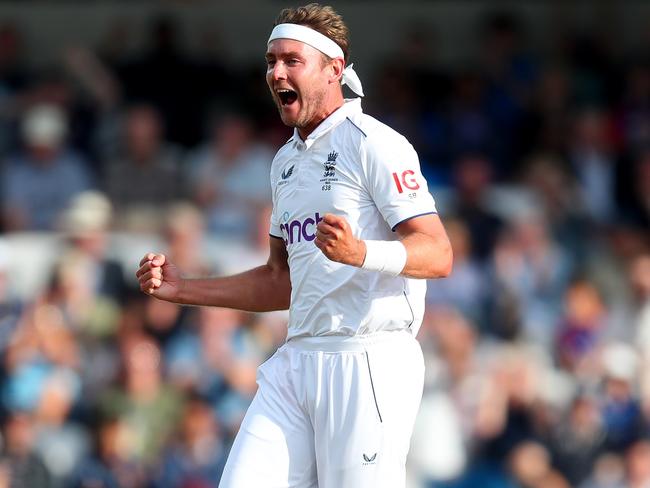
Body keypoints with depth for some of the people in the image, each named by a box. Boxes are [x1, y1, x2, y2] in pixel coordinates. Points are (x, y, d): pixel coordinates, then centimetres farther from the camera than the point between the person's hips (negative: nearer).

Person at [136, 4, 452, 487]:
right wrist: (182, 289, 20)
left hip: (369, 361, -8)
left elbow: (438, 255, -15)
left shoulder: (373, 143, -6)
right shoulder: (286, 161, 21)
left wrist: (359, 253, -32)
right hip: (297, 360, 8)